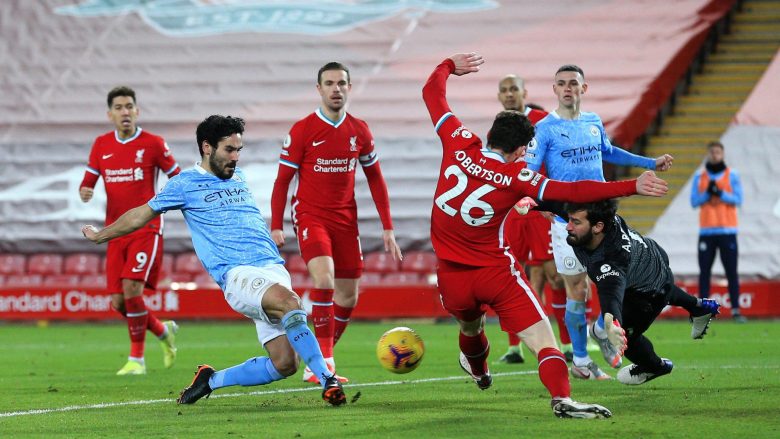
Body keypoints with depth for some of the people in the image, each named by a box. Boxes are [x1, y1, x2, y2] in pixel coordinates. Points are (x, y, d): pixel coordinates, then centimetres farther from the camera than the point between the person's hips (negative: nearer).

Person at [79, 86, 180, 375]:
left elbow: (177, 179, 4)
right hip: (116, 231, 5)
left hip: (146, 229, -5)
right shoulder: (101, 145, 8)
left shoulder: (153, 144, -3)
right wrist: (84, 192, -10)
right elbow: (88, 181, 13)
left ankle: (136, 359, -8)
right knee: (119, 302, 0)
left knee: (132, 288, -21)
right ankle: (163, 331, 29)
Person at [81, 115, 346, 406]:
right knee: (289, 302, -37)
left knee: (284, 365, -7)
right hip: (237, 274, -6)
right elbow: (141, 215, 20)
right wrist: (100, 236, 30)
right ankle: (327, 380, -37)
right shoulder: (185, 184, 7)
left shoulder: (239, 177, 22)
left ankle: (211, 380, 14)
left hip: (274, 268, 6)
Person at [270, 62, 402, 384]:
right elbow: (282, 180, -3)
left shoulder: (359, 131, 4)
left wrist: (388, 228, 8)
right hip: (310, 216, -5)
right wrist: (276, 227, -10)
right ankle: (323, 363, -20)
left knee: (348, 298, 6)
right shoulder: (302, 130, -7)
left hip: (346, 220, 5)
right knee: (324, 278, -26)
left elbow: (375, 179, 12)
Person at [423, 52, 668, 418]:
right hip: (495, 271, -5)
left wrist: (450, 65, 27)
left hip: (451, 276, 5)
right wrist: (633, 187, -19)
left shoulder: (459, 144, -5)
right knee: (542, 339, -9)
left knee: (470, 327, 34)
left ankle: (477, 369, 63)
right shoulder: (518, 176, -13)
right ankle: (561, 398, -31)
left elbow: (432, 92, 7)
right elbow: (574, 192, -20)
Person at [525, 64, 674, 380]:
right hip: (567, 220, -5)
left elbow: (609, 152, 30)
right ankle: (580, 360, 13)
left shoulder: (594, 123, 11)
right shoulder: (544, 129, -6)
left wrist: (651, 163, 35)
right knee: (577, 292, -2)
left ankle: (602, 329, 20)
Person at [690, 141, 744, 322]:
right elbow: (694, 202, 4)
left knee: (732, 272, -3)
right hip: (706, 231, 1)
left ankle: (735, 310, -2)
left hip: (727, 231, -1)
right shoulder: (699, 176, 10)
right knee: (704, 272, -2)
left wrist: (720, 193, -16)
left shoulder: (732, 175, 5)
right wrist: (708, 193, -12)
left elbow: (738, 200, -3)